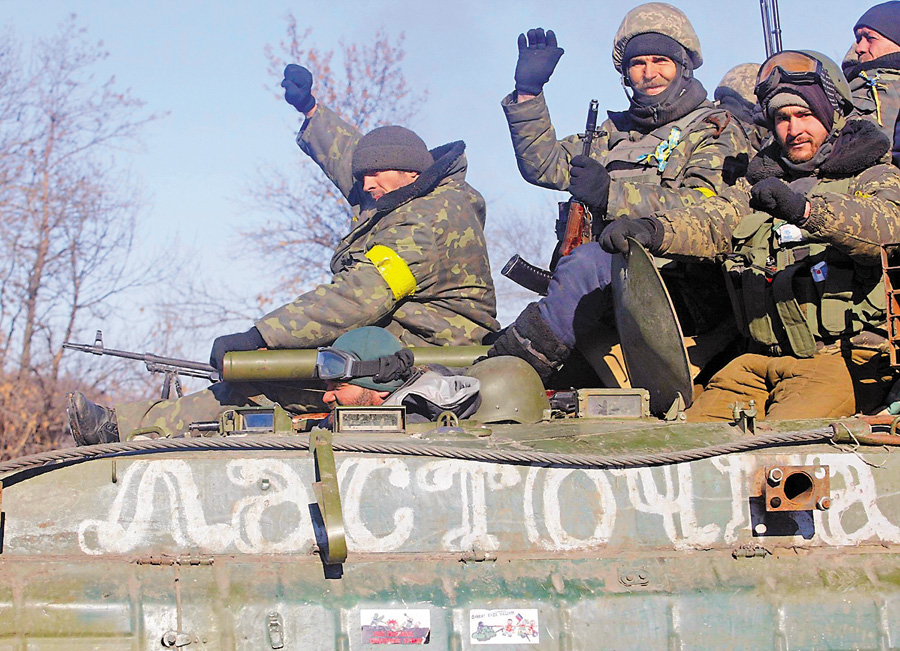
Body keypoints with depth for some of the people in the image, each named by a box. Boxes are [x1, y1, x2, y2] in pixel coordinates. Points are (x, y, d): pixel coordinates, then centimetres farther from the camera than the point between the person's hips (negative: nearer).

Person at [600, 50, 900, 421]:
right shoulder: (762, 184, 23)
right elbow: (711, 223, 6)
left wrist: (806, 209, -37)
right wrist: (653, 229, -18)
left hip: (846, 359, -5)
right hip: (762, 359, 5)